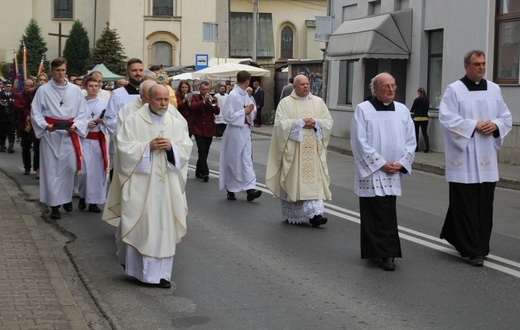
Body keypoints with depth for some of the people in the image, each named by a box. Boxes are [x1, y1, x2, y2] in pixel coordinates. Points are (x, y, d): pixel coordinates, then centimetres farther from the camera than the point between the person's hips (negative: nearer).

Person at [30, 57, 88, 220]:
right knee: (52, 169, 1)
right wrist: (45, 126, -17)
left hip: (70, 135, 2)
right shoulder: (43, 90, -3)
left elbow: (82, 112, 4)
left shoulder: (75, 90, 3)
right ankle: (54, 204, 6)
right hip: (50, 135, -2)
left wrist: (74, 126, -13)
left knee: (70, 167, 5)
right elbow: (35, 113, -1)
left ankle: (67, 198, 25)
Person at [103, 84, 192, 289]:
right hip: (140, 183, -3)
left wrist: (171, 146, -14)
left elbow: (186, 149, 5)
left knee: (164, 226, 4)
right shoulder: (133, 121, -1)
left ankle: (160, 272, 14)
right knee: (138, 225, -2)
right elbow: (124, 148, -8)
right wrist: (148, 146, -17)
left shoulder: (176, 124, 9)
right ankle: (133, 265, 17)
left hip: (167, 184, 3)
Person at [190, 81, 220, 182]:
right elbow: (193, 107, -18)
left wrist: (213, 103, -17)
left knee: (205, 152, 9)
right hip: (198, 128, -4)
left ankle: (199, 172, 21)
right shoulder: (195, 97, 2)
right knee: (202, 151, -15)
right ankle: (205, 172, -16)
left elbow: (217, 112, -1)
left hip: (209, 129, 4)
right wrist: (203, 101, -27)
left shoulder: (212, 98, 11)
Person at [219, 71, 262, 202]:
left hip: (245, 130, 7)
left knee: (247, 159, 0)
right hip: (235, 131, -7)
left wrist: (250, 110, 1)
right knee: (233, 162, 4)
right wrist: (244, 111, -14)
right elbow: (228, 115, -18)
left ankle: (250, 188, -5)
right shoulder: (233, 95, -15)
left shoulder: (245, 95, 8)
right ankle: (230, 190, 17)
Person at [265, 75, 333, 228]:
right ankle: (291, 214, 15)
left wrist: (315, 123, -10)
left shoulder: (318, 102, 11)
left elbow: (328, 121, 9)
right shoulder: (285, 103, 1)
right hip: (293, 150, -2)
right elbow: (280, 123, -9)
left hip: (313, 150, 2)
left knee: (315, 180, -6)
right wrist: (300, 123, -15)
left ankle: (315, 214, -8)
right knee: (293, 181, 1)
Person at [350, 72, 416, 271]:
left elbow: (410, 141, 10)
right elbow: (360, 142, -9)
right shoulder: (363, 110, -3)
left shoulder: (403, 110, 8)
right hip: (371, 172, -3)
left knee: (387, 215, 5)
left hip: (393, 174, 3)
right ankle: (386, 254, 2)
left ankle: (386, 253, 11)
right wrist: (381, 163, -11)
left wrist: (401, 163, -3)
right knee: (376, 215, -3)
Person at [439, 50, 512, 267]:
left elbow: (506, 118, 13)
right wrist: (475, 125, -17)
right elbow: (446, 118, -13)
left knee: (484, 205, 7)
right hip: (463, 158, -5)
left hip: (486, 159, 5)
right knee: (466, 204, -5)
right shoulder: (454, 90, -4)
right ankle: (472, 250, 1)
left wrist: (495, 125, -9)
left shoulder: (494, 89, 11)